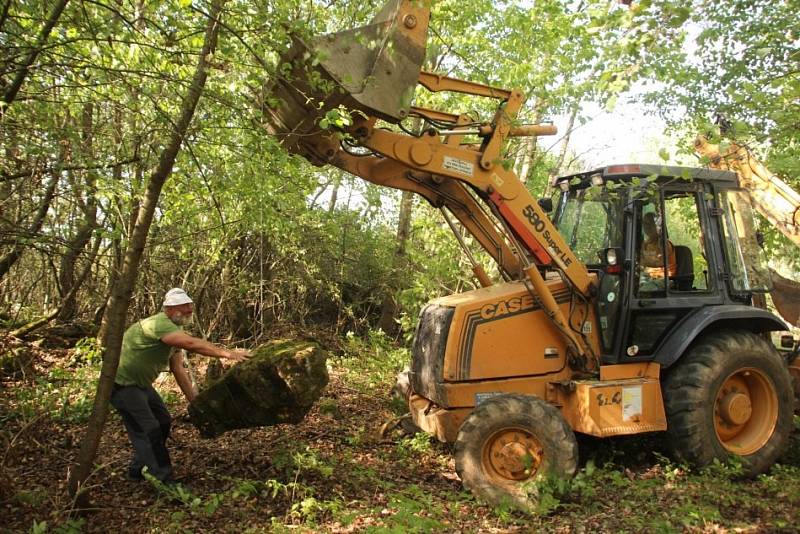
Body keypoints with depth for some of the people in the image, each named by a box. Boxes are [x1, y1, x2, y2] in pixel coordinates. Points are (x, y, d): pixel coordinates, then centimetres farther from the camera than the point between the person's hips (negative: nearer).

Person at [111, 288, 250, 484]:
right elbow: (192, 344, -41)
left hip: (140, 383, 10)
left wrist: (196, 403, -2)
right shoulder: (160, 324, -27)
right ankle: (164, 480, -5)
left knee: (163, 422, 14)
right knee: (148, 430, -12)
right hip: (121, 383, -10)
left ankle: (138, 470, 28)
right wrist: (227, 353, -44)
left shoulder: (174, 330, 4)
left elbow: (179, 370, 2)